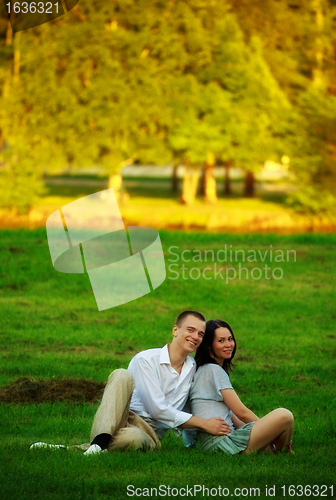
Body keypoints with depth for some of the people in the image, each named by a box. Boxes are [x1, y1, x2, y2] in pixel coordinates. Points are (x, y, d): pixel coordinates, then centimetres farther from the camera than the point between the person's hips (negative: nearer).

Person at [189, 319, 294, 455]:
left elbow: (232, 415, 21)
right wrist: (268, 427, 4)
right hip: (219, 442, -11)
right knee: (284, 416, -17)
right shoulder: (213, 370, -7)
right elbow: (241, 412, -8)